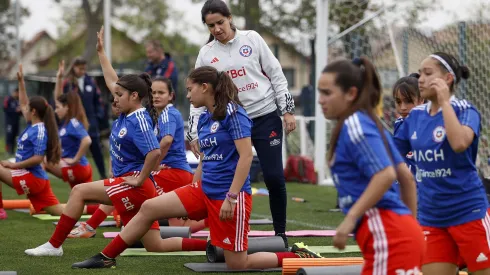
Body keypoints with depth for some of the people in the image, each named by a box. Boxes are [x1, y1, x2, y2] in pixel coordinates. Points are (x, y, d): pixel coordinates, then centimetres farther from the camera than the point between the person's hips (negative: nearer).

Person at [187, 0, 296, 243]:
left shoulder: (251, 39, -2)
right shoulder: (206, 54, 3)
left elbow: (276, 74, 2)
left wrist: (287, 109, -2)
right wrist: (194, 132, 1)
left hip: (265, 117, -1)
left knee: (274, 177, -6)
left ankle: (280, 233, 9)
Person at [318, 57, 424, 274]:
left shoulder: (354, 126, -9)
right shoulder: (368, 124, 19)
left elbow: (385, 175, -21)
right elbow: (406, 176, 22)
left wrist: (350, 219, -20)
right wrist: (411, 224, 25)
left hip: (389, 237, -10)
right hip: (397, 235, 10)